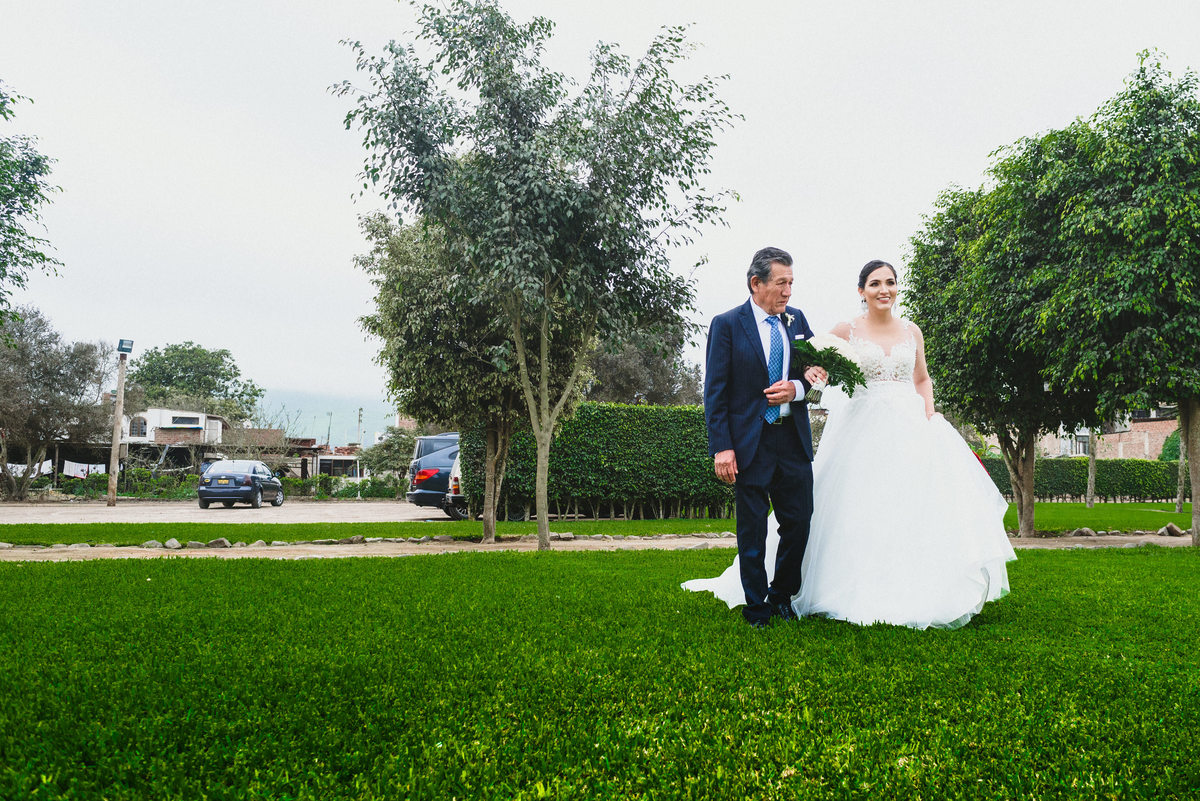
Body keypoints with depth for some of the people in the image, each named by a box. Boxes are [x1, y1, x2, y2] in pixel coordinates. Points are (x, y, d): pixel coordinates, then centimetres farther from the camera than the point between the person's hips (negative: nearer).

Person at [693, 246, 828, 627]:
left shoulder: (797, 320, 9)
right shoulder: (727, 324, -5)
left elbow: (817, 371, 15)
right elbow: (715, 391, -7)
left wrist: (797, 388, -9)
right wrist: (721, 448, -14)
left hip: (794, 439, 4)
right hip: (750, 443, -4)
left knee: (798, 523, 8)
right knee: (752, 531, 5)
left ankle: (782, 596, 28)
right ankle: (756, 607, 19)